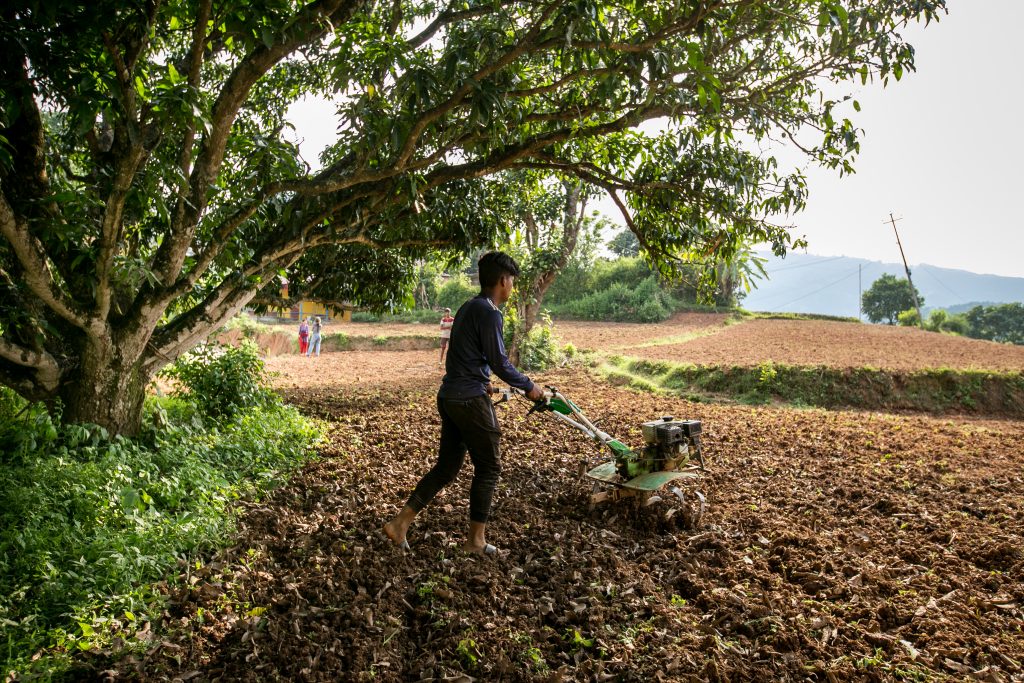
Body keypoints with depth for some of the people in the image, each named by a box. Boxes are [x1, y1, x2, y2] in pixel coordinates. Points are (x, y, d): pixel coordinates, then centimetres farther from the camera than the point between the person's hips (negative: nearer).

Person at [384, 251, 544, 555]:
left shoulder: (468, 307, 14)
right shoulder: (489, 312, -15)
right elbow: (499, 363, -15)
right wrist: (529, 387, -1)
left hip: (449, 396, 9)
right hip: (471, 400, -9)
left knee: (447, 467, 15)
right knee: (488, 467, 5)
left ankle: (400, 523, 16)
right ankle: (476, 539, 15)